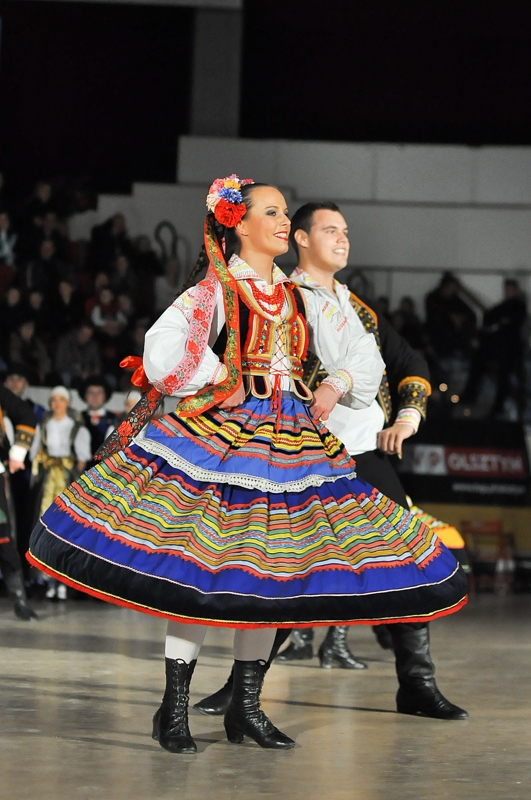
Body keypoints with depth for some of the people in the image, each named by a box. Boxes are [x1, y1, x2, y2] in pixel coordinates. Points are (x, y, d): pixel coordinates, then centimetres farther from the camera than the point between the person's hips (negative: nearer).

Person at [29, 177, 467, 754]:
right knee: (198, 564, -9)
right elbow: (167, 350, -18)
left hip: (292, 439, 6)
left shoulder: (300, 297, 15)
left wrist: (335, 387, 6)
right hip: (221, 428, -6)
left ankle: (245, 707, 14)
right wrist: (225, 383, -11)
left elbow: (362, 353, 23)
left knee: (273, 572, 4)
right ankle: (174, 710, -1)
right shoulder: (215, 291, -2)